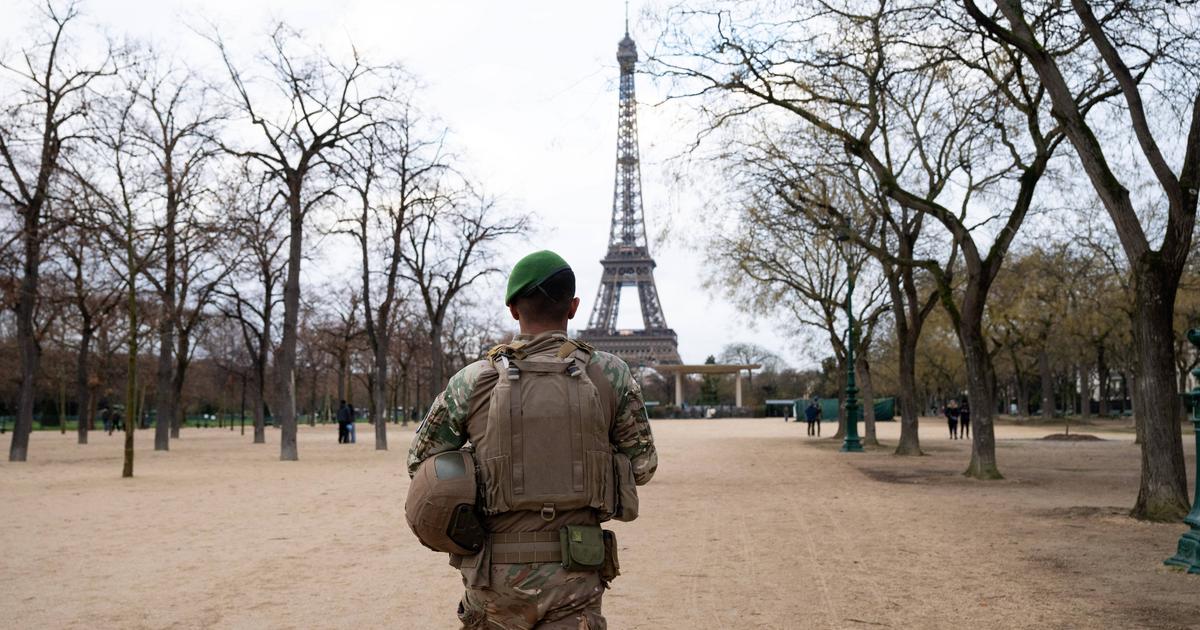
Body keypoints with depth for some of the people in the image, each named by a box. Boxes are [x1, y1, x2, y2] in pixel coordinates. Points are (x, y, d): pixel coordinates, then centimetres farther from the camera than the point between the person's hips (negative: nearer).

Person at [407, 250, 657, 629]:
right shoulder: (610, 375, -5)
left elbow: (420, 463, 7)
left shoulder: (472, 382, -4)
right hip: (574, 582, -1)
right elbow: (643, 466, 5)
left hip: (495, 575, 1)